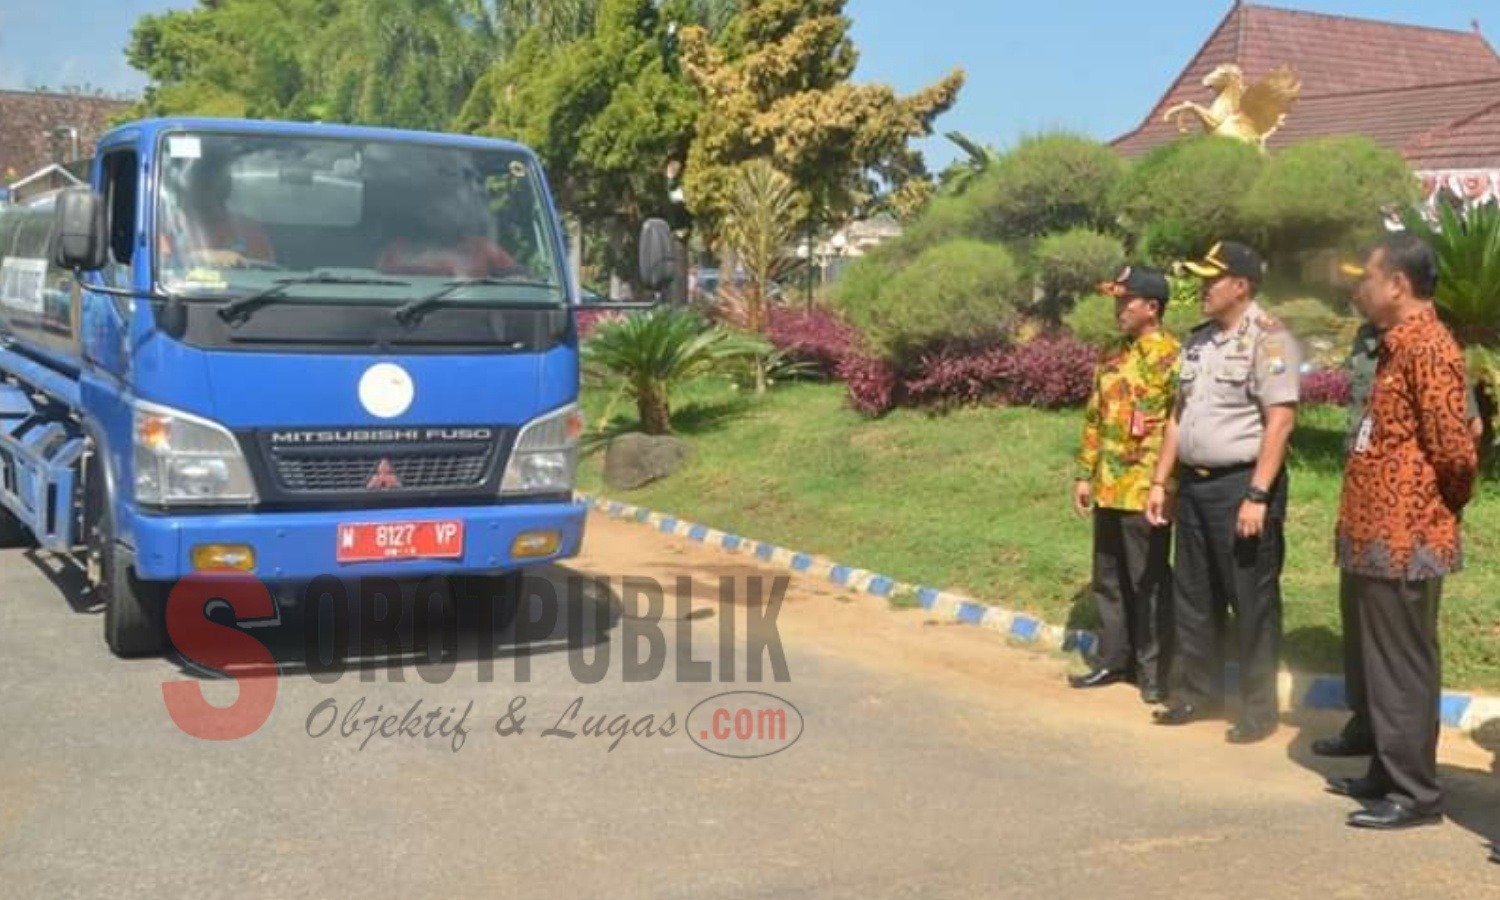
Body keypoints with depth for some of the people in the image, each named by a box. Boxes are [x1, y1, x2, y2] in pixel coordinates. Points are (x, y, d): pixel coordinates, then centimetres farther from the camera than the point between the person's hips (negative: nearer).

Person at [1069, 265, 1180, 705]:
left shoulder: (1171, 358, -12)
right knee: (1108, 581, 15)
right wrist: (1084, 474, 14)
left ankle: (1153, 670, 13)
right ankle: (1113, 659, 27)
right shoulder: (1110, 358, 13)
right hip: (1108, 489, 8)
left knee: (1149, 585, 2)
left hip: (1146, 491, -8)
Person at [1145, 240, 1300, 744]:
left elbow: (1280, 421, -17)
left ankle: (1259, 709, 13)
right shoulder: (1198, 340, 12)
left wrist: (1258, 496, -22)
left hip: (1241, 484, -8)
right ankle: (1198, 692, 28)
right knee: (1193, 598, 15)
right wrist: (1160, 481, 14)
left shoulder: (1267, 338, -12)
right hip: (1194, 484, 8)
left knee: (1252, 603, 2)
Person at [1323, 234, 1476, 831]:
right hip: (1380, 535, 10)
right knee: (1383, 664, 17)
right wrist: (1360, 522, 14)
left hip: (1404, 540, -10)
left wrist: (1449, 506, -4)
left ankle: (1416, 794, 9)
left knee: (1403, 668, -1)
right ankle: (1387, 773, 28)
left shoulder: (1427, 349, -18)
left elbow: (1455, 449, -22)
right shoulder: (1399, 344, 14)